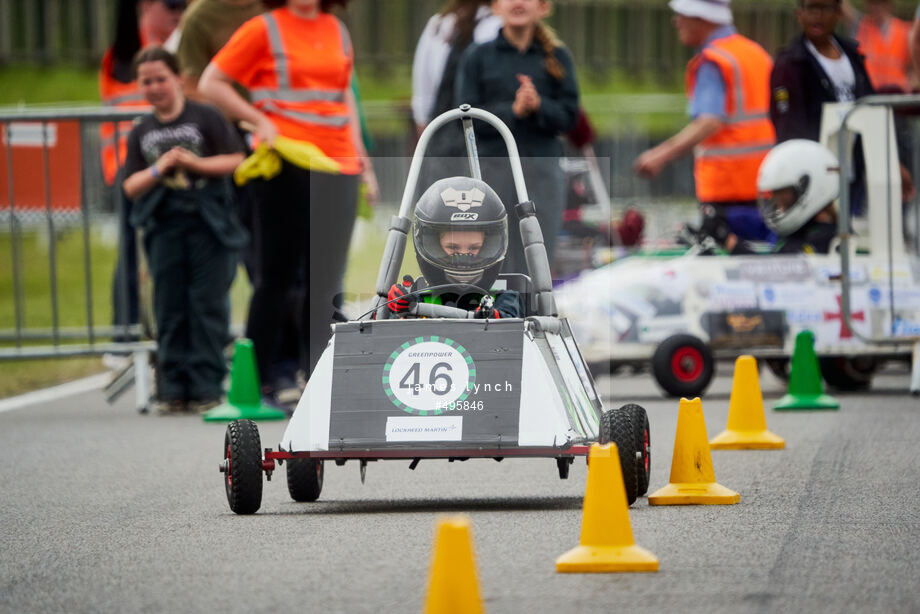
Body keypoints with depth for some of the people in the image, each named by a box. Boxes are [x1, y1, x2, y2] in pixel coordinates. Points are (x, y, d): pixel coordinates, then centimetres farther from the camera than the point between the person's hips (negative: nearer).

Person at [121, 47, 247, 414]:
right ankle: (173, 387, 7)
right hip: (165, 228, 3)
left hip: (208, 224, -3)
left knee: (208, 305, -3)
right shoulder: (142, 133, 13)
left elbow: (236, 160, -3)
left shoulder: (206, 118, 2)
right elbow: (131, 187, 9)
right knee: (169, 309, 2)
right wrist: (158, 169, -8)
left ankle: (206, 385, 1)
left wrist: (196, 163, -13)